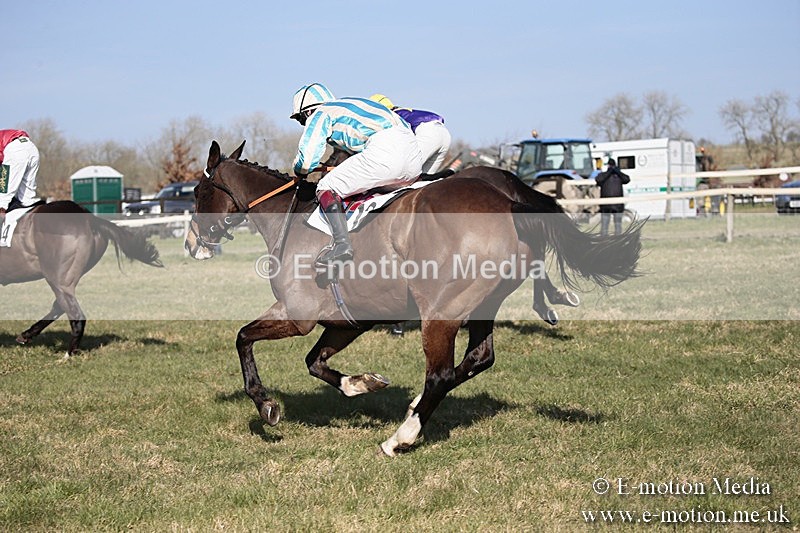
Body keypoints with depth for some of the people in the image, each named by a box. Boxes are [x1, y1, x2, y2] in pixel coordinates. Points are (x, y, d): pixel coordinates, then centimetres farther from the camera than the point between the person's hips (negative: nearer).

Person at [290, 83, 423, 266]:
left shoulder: (320, 115, 12)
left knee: (327, 188, 0)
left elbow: (306, 160, 3)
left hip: (383, 151, -8)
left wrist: (300, 172, 25)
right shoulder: (348, 105, 35)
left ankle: (342, 243, -17)